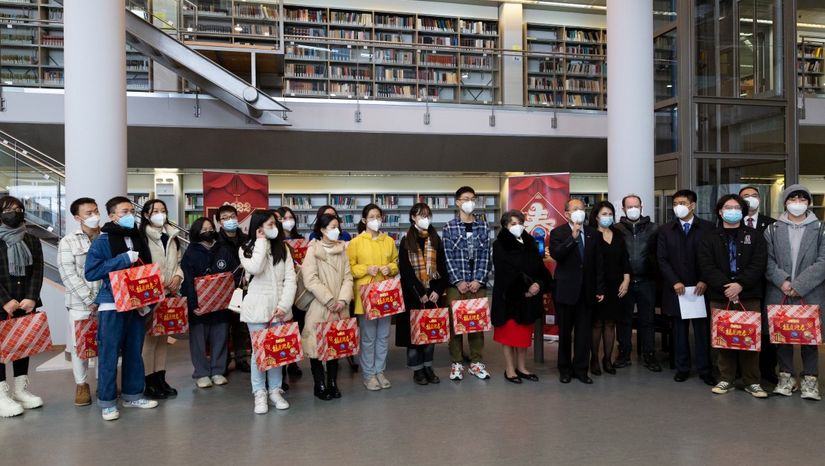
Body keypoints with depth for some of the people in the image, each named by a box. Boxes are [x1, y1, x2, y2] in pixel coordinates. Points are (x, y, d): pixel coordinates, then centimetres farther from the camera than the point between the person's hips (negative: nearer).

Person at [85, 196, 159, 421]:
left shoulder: (138, 239, 10)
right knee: (109, 354, 0)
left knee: (134, 352, 13)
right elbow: (91, 272, -13)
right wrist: (122, 260, -17)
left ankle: (132, 394, 24)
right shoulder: (103, 241, -5)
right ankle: (107, 401, 10)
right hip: (112, 306, -5)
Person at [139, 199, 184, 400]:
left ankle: (161, 379, 21)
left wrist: (177, 276, -2)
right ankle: (149, 382, 4)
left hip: (168, 294, 7)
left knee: (163, 336, 12)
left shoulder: (172, 236, 14)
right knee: (150, 337, -4)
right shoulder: (142, 237, -8)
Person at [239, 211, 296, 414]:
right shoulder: (246, 249, 1)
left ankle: (275, 390, 19)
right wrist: (261, 242, -11)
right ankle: (259, 393, 11)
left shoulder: (283, 248, 7)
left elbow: (290, 279, 1)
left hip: (279, 307, 3)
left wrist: (284, 305, -11)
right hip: (257, 307, -2)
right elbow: (254, 269, -21)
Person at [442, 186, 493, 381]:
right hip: (456, 283, -2)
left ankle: (476, 362, 17)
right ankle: (457, 363, 12)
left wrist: (479, 280, -7)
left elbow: (486, 255, 2)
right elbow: (448, 257, -4)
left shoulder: (483, 225, 7)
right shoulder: (449, 227, 1)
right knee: (455, 322, 2)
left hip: (478, 283, 2)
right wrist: (458, 281, -10)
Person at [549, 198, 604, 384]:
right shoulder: (558, 233, -2)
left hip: (587, 291, 3)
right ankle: (565, 369, 21)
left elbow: (598, 263, 8)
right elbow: (555, 254, -20)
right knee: (565, 332, 8)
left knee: (584, 332, 5)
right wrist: (572, 237, -25)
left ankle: (581, 369, 17)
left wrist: (600, 289, 6)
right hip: (566, 290, -3)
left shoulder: (593, 234, 7)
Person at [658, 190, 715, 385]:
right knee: (679, 329, 7)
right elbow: (662, 259, 2)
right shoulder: (665, 230, 7)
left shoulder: (707, 228, 2)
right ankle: (682, 368, 15)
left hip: (700, 288, -1)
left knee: (702, 329, 2)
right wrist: (675, 282, -9)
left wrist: (704, 281, -11)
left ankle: (704, 370, 11)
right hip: (676, 288, 1)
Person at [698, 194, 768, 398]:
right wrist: (726, 286, -15)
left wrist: (740, 284, -15)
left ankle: (752, 381, 11)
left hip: (749, 297, 0)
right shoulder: (710, 238, 8)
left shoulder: (754, 237, 9)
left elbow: (759, 264, -2)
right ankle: (726, 379, 12)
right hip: (720, 297, 0)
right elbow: (707, 266, -3)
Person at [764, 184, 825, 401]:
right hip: (779, 294, 1)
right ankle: (786, 376, 19)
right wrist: (782, 281, -11)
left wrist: (799, 285, -12)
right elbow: (768, 260, 3)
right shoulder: (773, 229, 8)